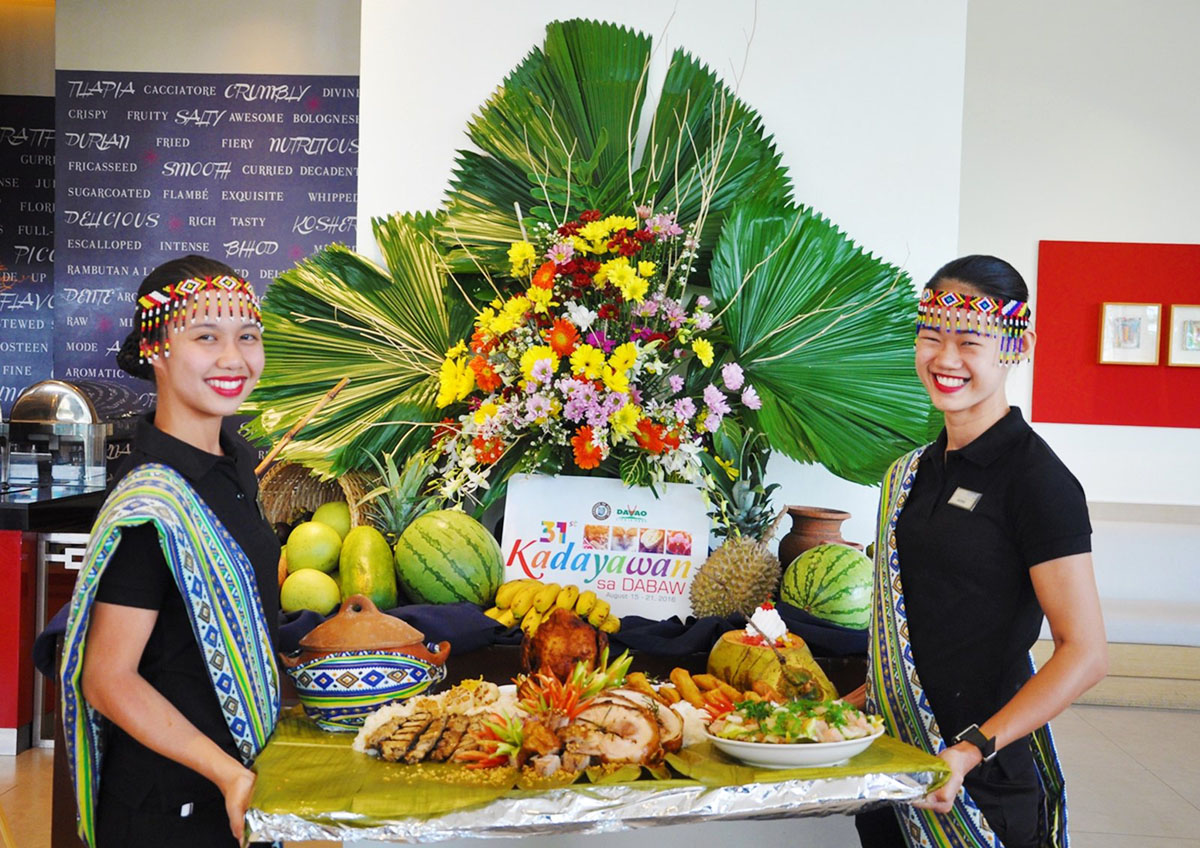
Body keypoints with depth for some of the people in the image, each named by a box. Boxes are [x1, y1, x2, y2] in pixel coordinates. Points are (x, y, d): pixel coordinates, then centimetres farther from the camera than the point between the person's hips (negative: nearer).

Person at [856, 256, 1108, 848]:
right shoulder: (919, 471, 7)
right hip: (895, 756, 6)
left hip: (984, 779, -6)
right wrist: (854, 704, 8)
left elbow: (1085, 653, -16)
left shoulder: (1038, 481, -13)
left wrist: (973, 750, -24)